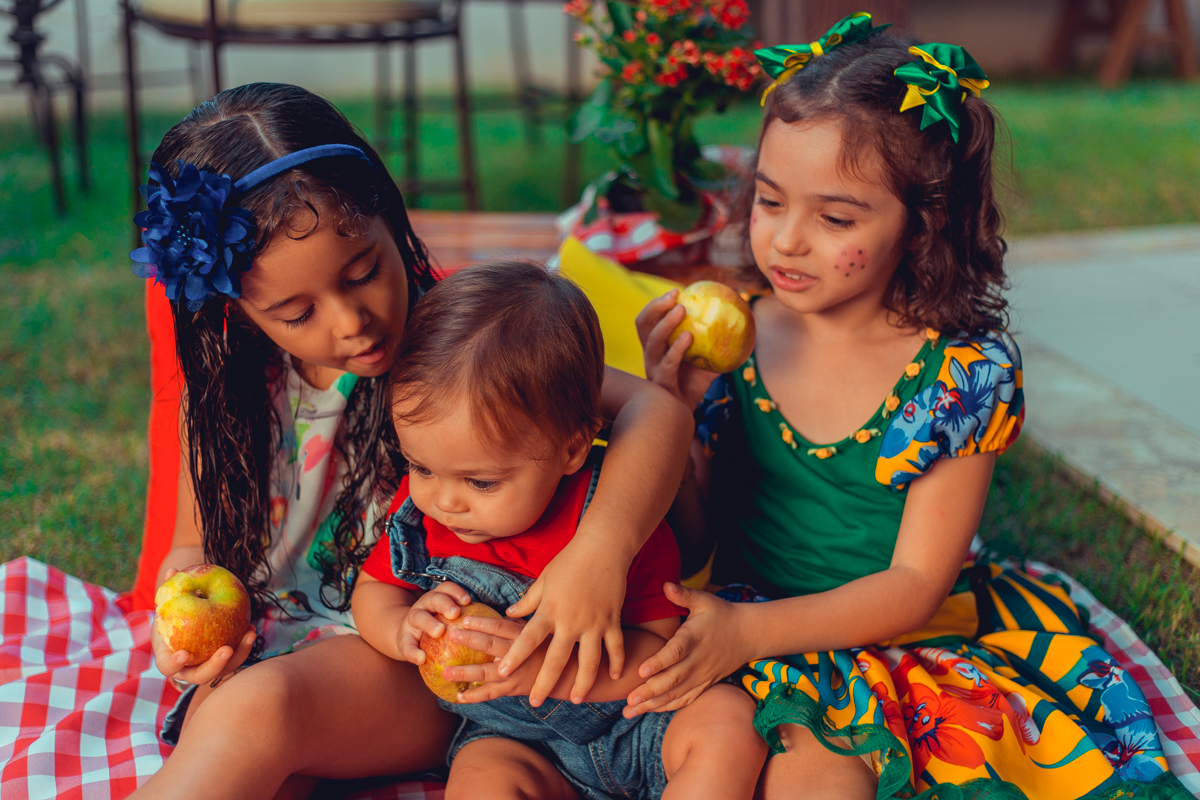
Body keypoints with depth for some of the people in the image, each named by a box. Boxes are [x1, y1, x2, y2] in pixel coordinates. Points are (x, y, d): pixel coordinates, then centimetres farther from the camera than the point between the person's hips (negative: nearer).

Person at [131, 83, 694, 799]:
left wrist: (602, 548, -38)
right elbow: (195, 546, 13)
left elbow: (654, 410, -20)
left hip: (416, 666, -2)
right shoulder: (228, 396, -2)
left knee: (255, 711, -30)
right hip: (261, 658, 3)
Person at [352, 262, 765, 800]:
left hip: (633, 721, -1)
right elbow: (373, 588, 8)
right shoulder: (422, 501, -7)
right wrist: (402, 630, -16)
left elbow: (660, 647, -19)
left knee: (730, 720, -27)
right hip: (514, 740, 1)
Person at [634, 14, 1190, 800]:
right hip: (755, 643, 0)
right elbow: (698, 539, 2)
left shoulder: (965, 374, -9)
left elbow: (916, 585, -10)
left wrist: (750, 631, -24)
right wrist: (676, 411, -16)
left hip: (909, 637, 0)